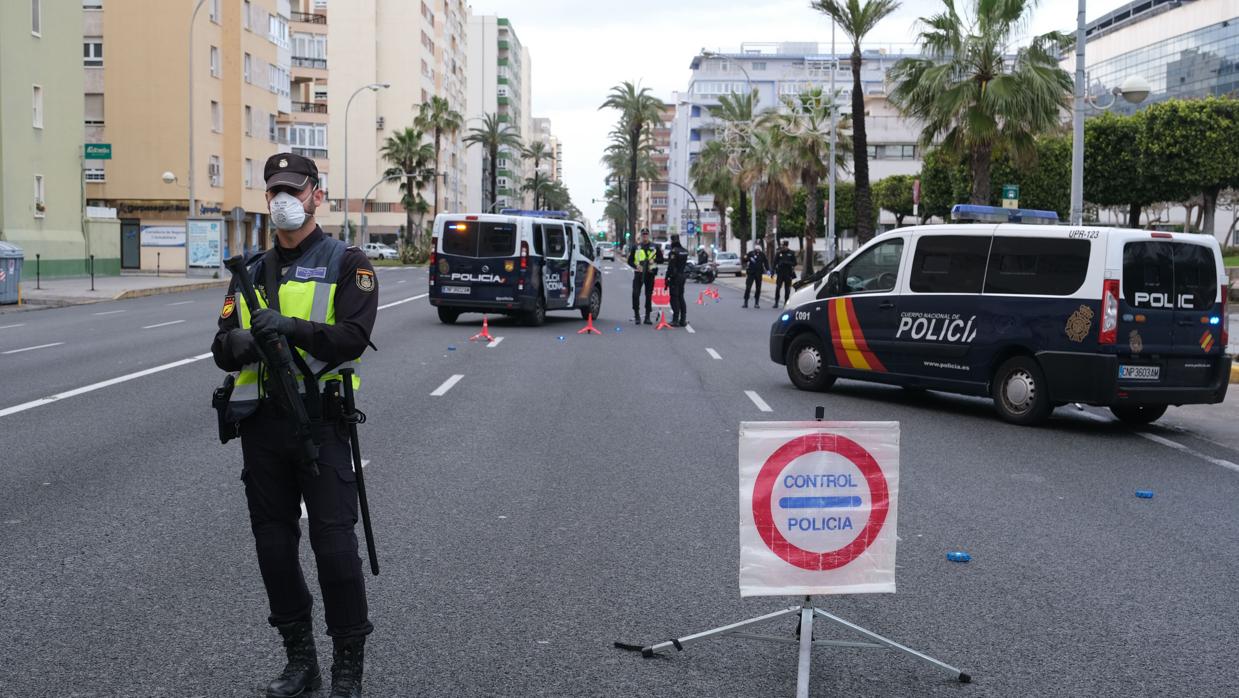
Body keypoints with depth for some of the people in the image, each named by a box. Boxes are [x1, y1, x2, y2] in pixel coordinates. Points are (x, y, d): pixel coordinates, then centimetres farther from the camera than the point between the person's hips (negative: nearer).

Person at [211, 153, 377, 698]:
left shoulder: (346, 263, -1)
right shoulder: (253, 271, 16)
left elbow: (352, 337, -14)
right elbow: (223, 349, 8)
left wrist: (291, 327, -28)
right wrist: (246, 342, -15)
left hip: (319, 421, -5)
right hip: (260, 424, 6)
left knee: (334, 544, -5)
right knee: (274, 544, 10)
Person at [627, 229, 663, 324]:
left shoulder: (654, 247, 10)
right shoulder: (636, 248, 9)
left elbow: (661, 259, 10)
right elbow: (630, 260, 9)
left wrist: (654, 260, -10)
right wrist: (636, 266, -10)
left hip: (650, 273, 1)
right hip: (638, 273, -1)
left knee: (649, 295, 5)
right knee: (635, 294, -12)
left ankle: (647, 317, 12)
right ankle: (637, 315, -1)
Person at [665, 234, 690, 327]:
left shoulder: (673, 251, -15)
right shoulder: (685, 251, 9)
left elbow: (670, 266, -17)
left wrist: (667, 278, -13)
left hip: (674, 277, -8)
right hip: (683, 276, 8)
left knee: (674, 298, -4)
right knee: (681, 297, 14)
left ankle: (675, 320, -6)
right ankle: (683, 320, 14)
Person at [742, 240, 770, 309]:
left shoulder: (762, 254, 6)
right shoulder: (750, 253, 1)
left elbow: (765, 262, 9)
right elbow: (745, 261, 1)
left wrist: (768, 270, -3)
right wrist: (746, 258, -21)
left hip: (759, 274, 2)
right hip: (751, 273, -2)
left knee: (758, 288, 5)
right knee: (748, 287, -8)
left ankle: (756, 303, 13)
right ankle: (745, 302, -4)